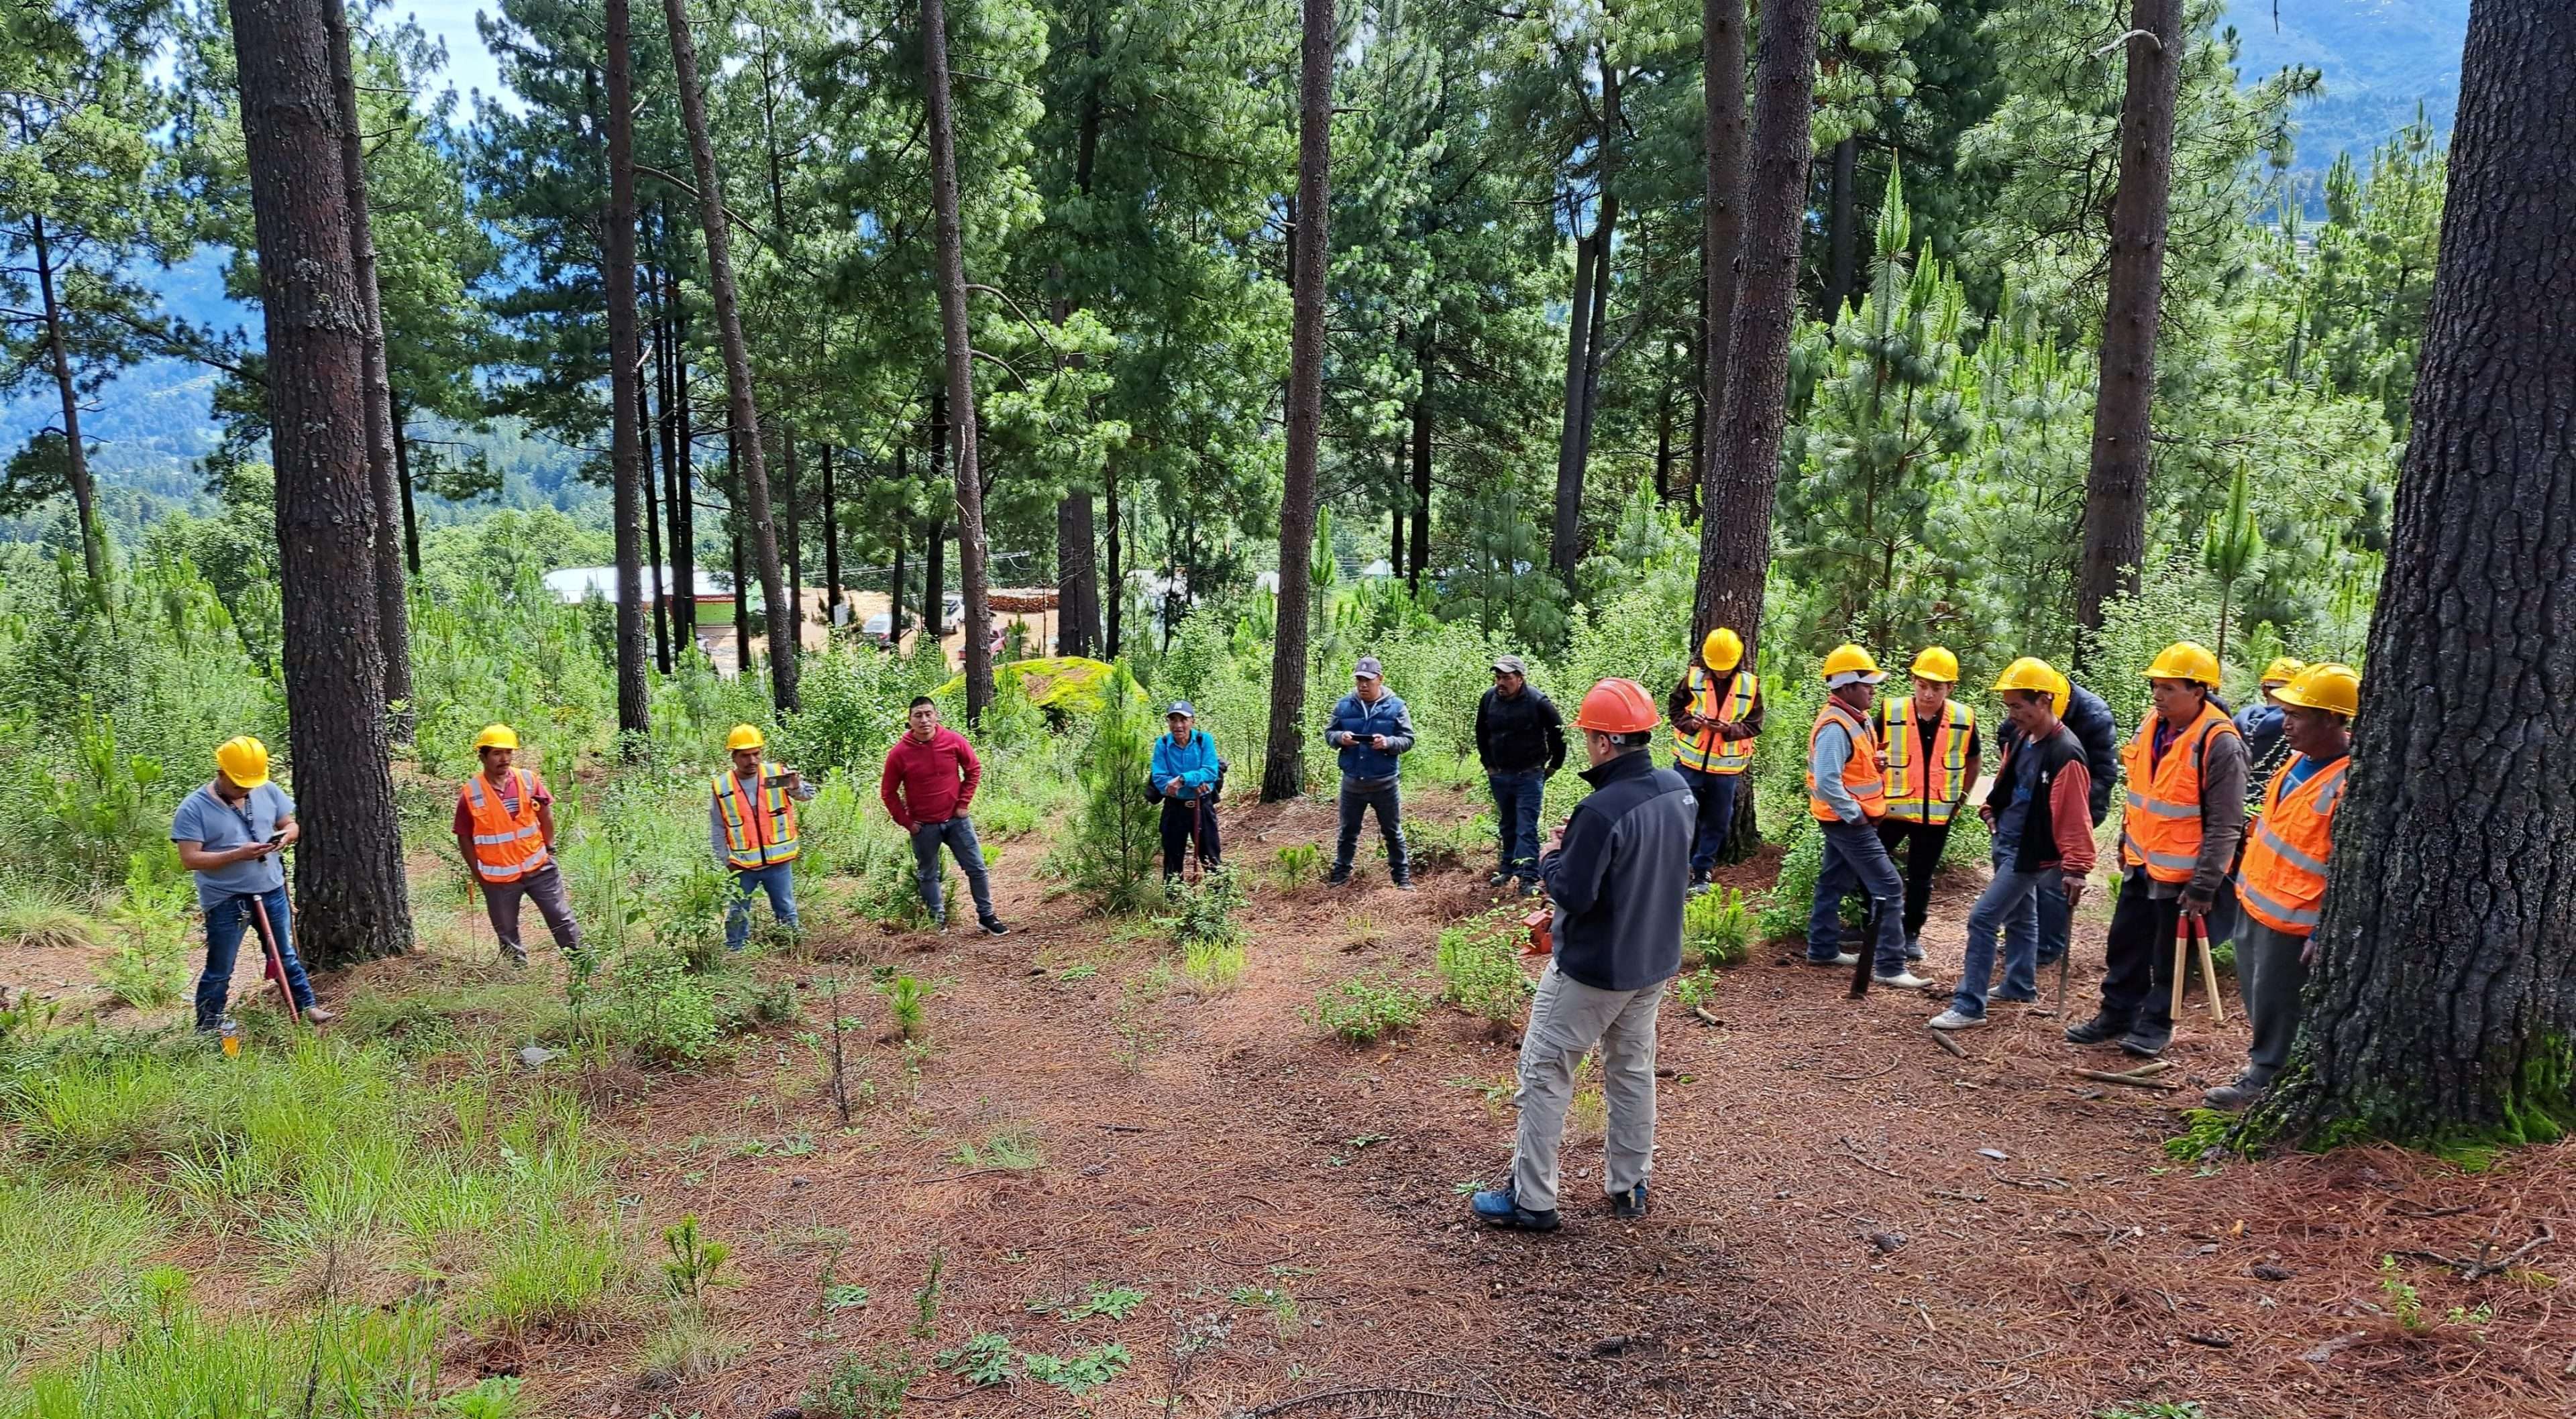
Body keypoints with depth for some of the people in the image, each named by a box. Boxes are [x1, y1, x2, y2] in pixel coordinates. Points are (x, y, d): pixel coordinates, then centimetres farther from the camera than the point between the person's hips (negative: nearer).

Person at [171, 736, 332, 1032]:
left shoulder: (268, 791, 1)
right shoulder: (194, 808, -13)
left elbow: (291, 824, 11)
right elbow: (190, 859, -17)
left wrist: (287, 836, -14)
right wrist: (237, 854, -27)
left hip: (271, 891, 4)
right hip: (225, 901, -4)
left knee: (286, 956, 18)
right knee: (219, 971, 6)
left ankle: (307, 1007, 29)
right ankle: (208, 1029, 19)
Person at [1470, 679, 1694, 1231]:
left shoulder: (1601, 811, -29)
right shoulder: (1679, 790, -4)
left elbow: (1572, 894, -25)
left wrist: (1550, 857, -6)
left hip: (1593, 969, -8)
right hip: (1656, 961, 8)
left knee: (1545, 1073, 6)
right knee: (1633, 1070, 21)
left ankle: (1531, 1200, 12)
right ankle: (1629, 1187, 32)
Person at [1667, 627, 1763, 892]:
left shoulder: (1751, 685, -3)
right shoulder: (1692, 678, -4)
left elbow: (1754, 724, -2)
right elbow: (1674, 709, 1)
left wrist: (1729, 729, -21)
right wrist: (1691, 723, -19)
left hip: (1727, 767, 1)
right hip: (1690, 762, -1)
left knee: (1717, 822, 10)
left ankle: (1702, 872, 23)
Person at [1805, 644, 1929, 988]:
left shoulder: (1855, 720, 8)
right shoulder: (1835, 727, -23)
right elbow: (1827, 781, -30)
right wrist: (1854, 815, -23)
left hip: (1846, 820, 10)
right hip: (1847, 820, -10)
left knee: (1834, 882, 18)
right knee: (1889, 888, -8)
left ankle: (1823, 949, 30)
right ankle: (1890, 967, -5)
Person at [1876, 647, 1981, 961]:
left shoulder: (1964, 719, -6)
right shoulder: (1891, 713, -12)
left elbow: (1974, 759, 13)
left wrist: (1961, 797, 10)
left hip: (1937, 814, 1)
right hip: (1893, 808, -1)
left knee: (1921, 877, 12)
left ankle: (1912, 934, 26)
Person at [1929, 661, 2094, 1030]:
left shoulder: (2065, 754, -23)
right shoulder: (2021, 740, 5)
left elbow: (2074, 817, -25)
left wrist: (2075, 869, -26)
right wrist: (1990, 810, 5)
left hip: (2029, 854, -9)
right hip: (2007, 844, 9)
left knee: (1982, 919, -11)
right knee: (2018, 918, 22)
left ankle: (1969, 1007, -7)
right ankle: (2020, 986, 39)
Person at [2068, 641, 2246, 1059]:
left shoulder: (2220, 743, -21)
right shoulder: (2152, 727, 2)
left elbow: (2225, 825, -20)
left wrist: (2204, 886, -19)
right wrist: (2126, 846, 20)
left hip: (2182, 873, -7)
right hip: (2141, 864, 7)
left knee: (2169, 955, 8)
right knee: (2126, 943, 16)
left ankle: (2156, 1024, 23)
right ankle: (2117, 1013, 29)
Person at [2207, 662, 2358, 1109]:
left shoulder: (2349, 782, -25)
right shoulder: (2302, 758, 4)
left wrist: (2324, 934, -22)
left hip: (2291, 917, -9)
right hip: (2255, 899, 9)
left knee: (2274, 999, 6)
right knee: (2255, 988, 21)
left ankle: (2262, 1078, 22)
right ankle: (2265, 1057, 39)